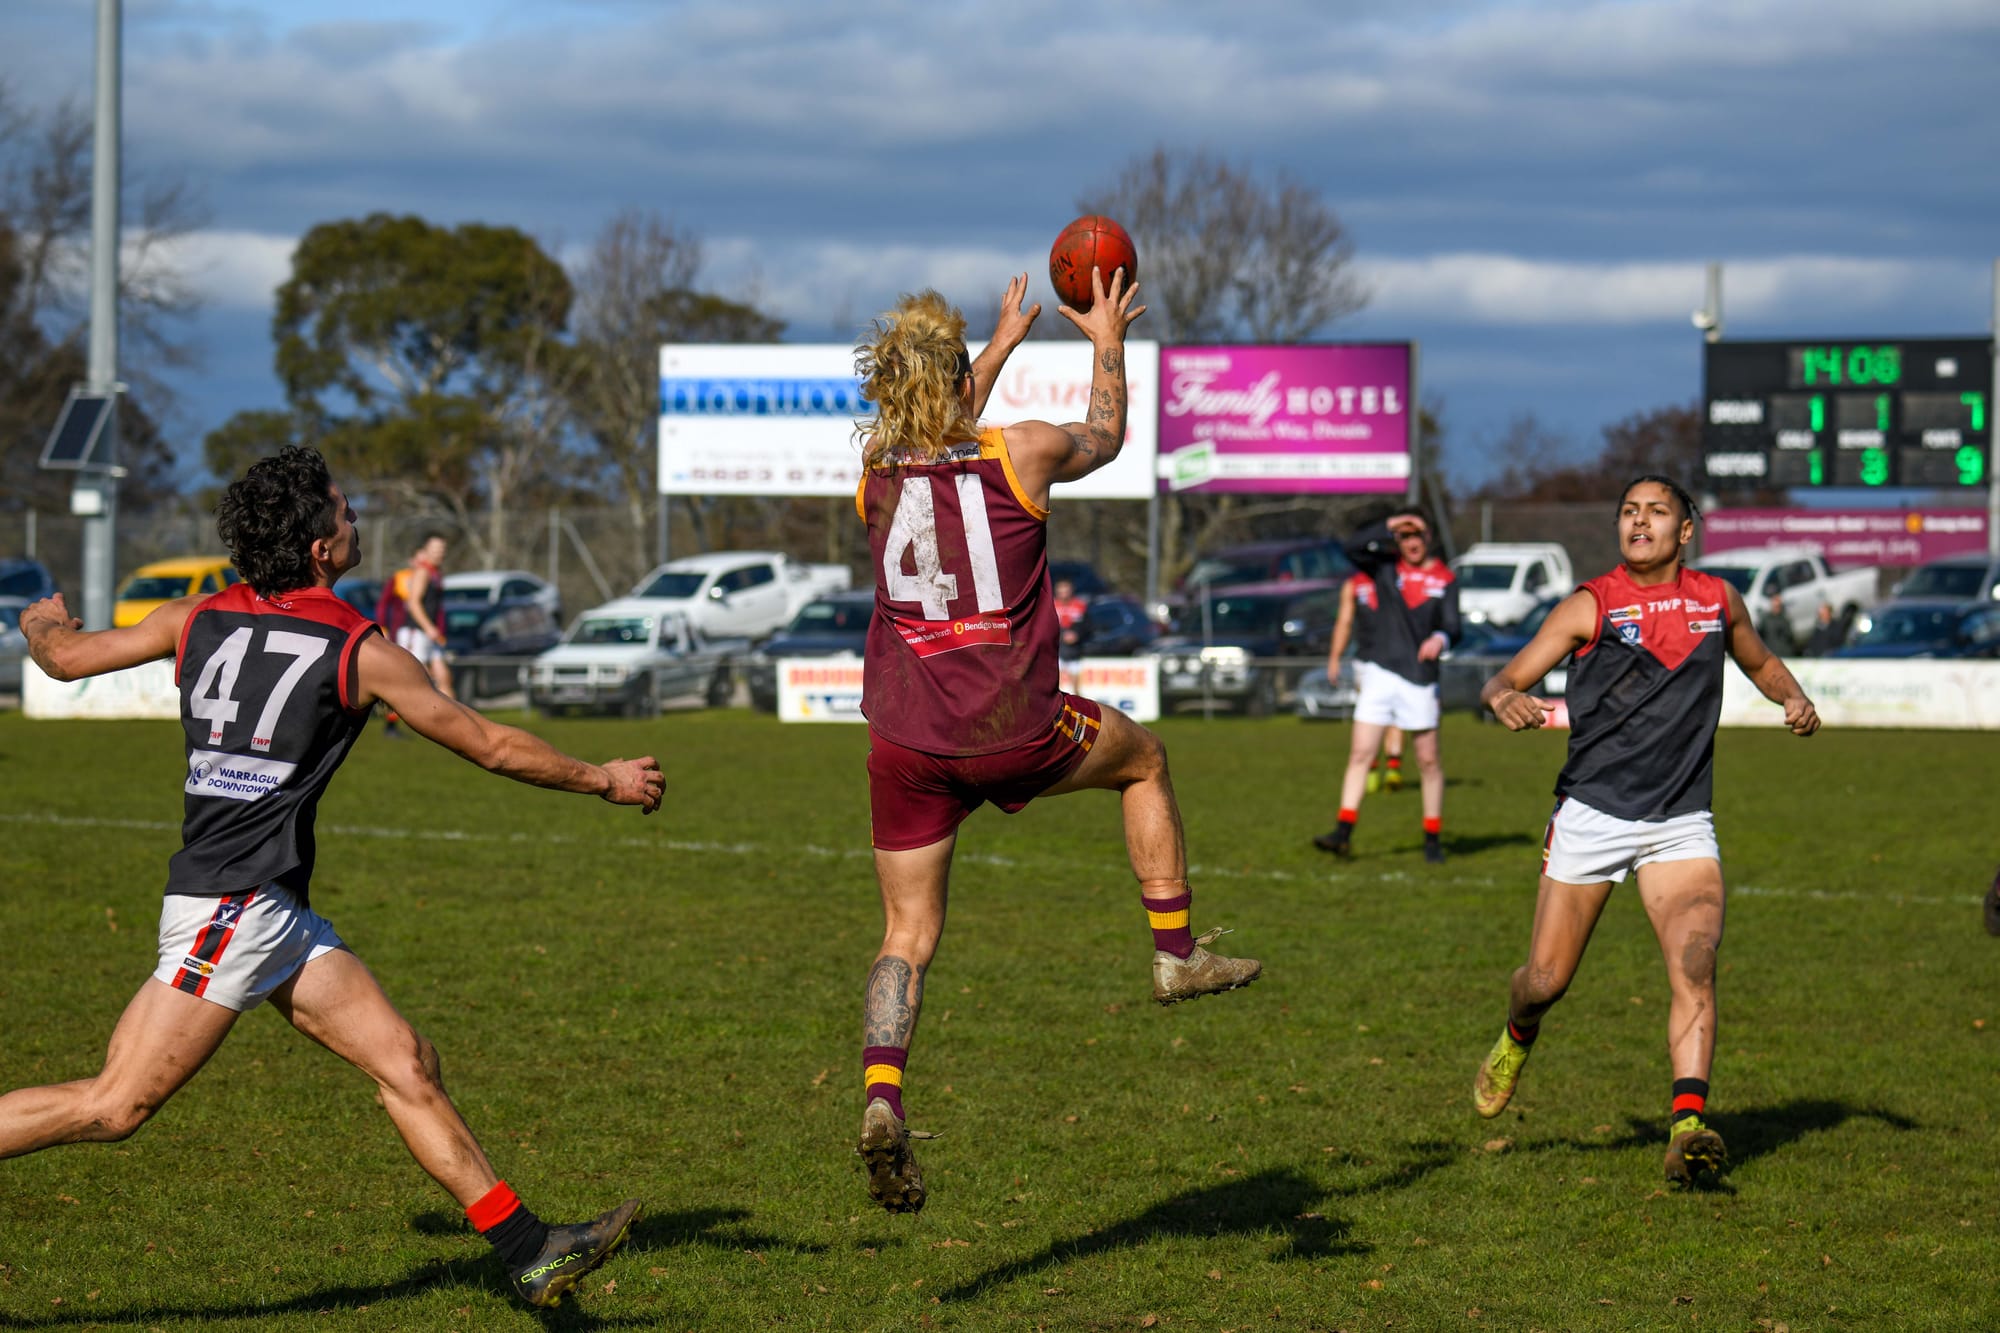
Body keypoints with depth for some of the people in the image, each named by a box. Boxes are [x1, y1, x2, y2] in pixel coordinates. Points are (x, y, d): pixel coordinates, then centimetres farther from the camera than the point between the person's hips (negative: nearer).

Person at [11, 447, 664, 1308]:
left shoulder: (200, 620, 8)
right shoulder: (360, 653, -9)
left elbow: (65, 657, 18)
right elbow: (491, 746, -1)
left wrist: (41, 623, 42)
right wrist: (604, 779, 12)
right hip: (234, 905, -8)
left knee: (405, 1063, 5)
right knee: (115, 1107, -8)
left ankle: (528, 1253, 5)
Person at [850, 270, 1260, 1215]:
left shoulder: (876, 467, 0)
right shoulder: (1022, 454, -11)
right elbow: (1104, 439, 14)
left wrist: (1005, 346, 37)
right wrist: (1108, 349, 31)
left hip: (907, 742, 3)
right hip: (1014, 731, -3)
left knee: (907, 938, 8)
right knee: (1143, 758, 28)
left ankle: (881, 1096, -15)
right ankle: (1177, 954, 30)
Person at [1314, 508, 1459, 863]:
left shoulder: (1444, 579, 3)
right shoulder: (1384, 566, 6)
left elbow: (1452, 625, -4)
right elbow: (1354, 547, -8)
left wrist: (1441, 638, -26)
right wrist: (1388, 527, -15)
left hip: (1420, 677, -1)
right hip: (1378, 672, 1)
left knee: (1428, 760, 3)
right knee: (1361, 753, -5)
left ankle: (1433, 838, 13)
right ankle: (1344, 832, -7)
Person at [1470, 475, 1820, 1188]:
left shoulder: (1717, 601, 7)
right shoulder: (1590, 606, -2)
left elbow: (1761, 663, 27)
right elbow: (1503, 680, -5)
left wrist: (1794, 698, 6)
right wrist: (1506, 701, -29)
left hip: (1681, 826, 1)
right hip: (1592, 815, -1)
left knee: (1695, 967, -19)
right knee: (1545, 981, 4)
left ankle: (1688, 1129, -25)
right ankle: (1516, 1041, 40)